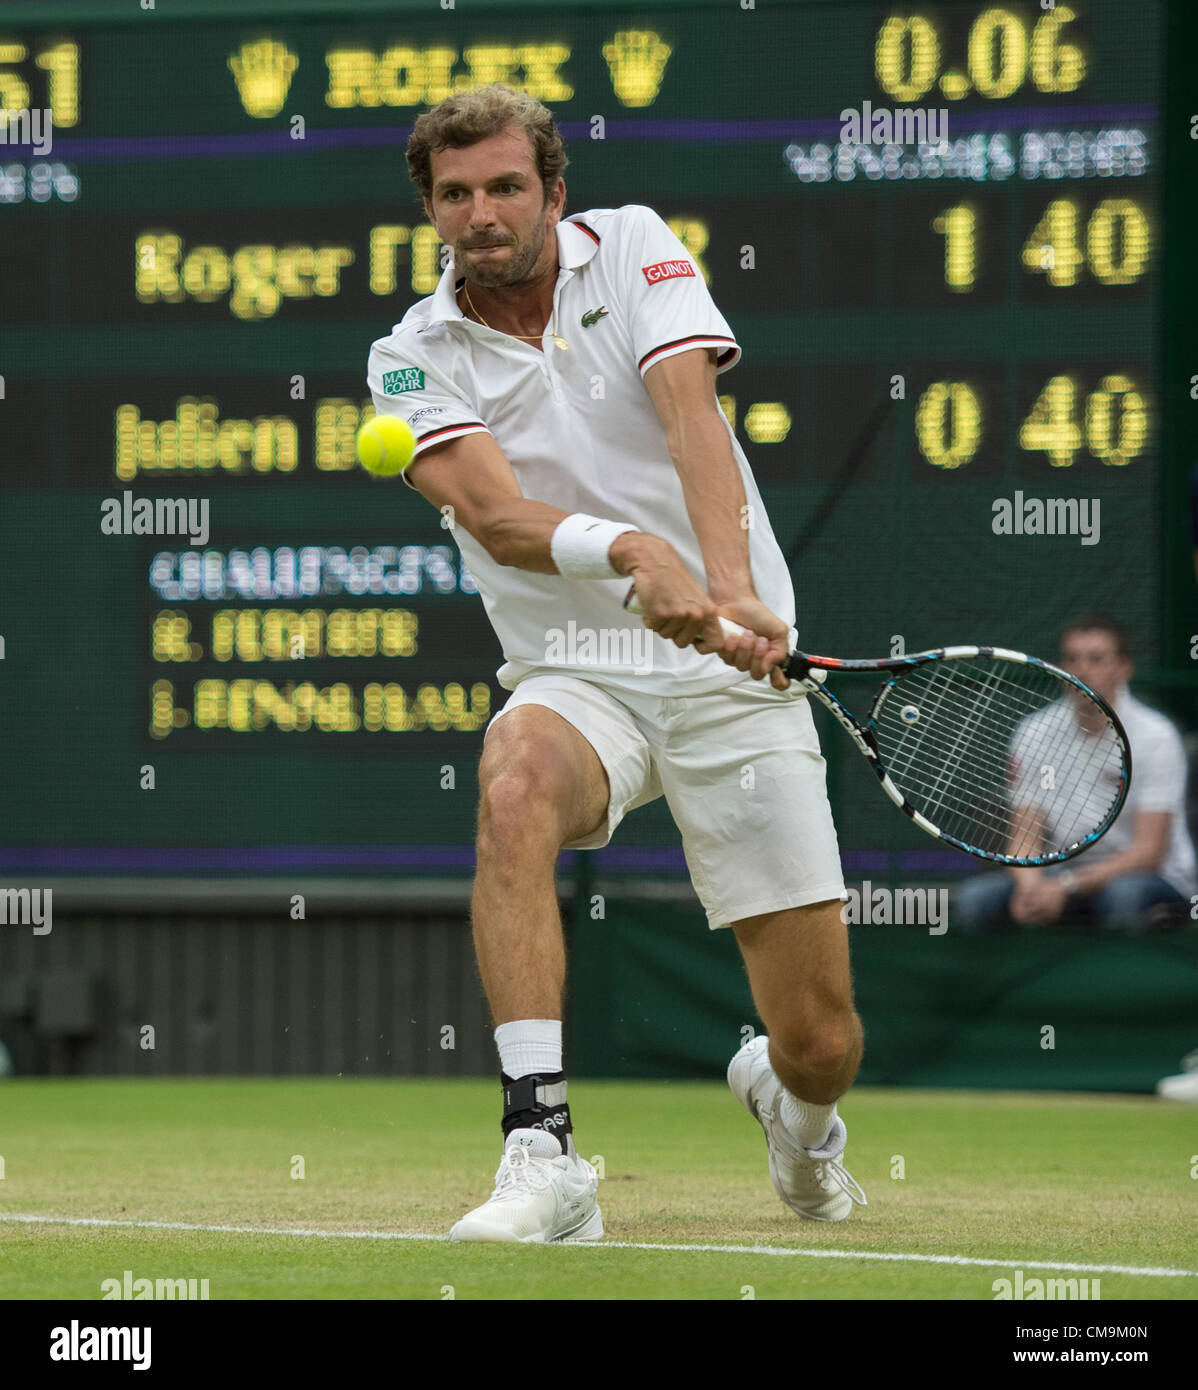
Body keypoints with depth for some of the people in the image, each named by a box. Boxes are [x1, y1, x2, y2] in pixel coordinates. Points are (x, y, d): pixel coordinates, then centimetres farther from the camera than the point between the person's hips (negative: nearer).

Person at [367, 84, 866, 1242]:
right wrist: (632, 554, -38)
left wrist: (732, 590, -33)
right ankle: (543, 1156, -39)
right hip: (576, 678, 0)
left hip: (732, 673, 0)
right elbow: (494, 513, -18)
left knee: (819, 1046, -3)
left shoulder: (631, 246, 0)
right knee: (515, 785, -38)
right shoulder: (415, 357, 0)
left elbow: (692, 419, -16)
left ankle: (787, 1104, 37)